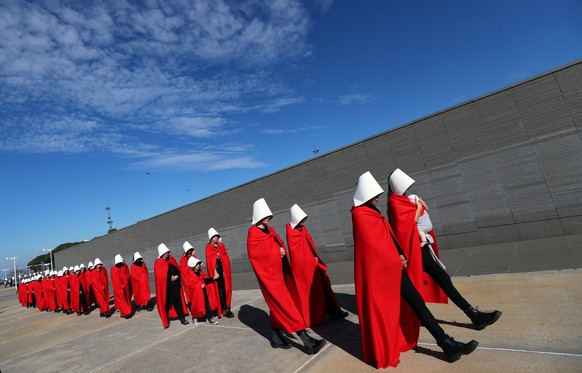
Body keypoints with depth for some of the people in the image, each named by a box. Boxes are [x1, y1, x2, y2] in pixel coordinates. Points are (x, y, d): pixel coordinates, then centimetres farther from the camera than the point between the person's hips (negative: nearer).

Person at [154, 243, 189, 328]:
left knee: (177, 301, 3)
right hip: (165, 286, -3)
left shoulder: (171, 259, 6)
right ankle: (166, 319, 22)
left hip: (175, 285, 3)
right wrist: (170, 278, -17)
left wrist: (177, 276, -8)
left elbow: (178, 270, 11)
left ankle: (182, 317, 11)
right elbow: (159, 275, -15)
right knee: (166, 302, 5)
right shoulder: (158, 263, -7)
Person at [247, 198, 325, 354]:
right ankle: (307, 341, -8)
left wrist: (282, 251, -6)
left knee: (278, 304, 14)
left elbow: (281, 246, 14)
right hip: (268, 273, -8)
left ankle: (276, 337, 28)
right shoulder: (253, 234, -9)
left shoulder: (270, 230, 15)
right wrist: (276, 251, -13)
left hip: (279, 271, 8)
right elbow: (259, 253, -19)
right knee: (285, 304, -9)